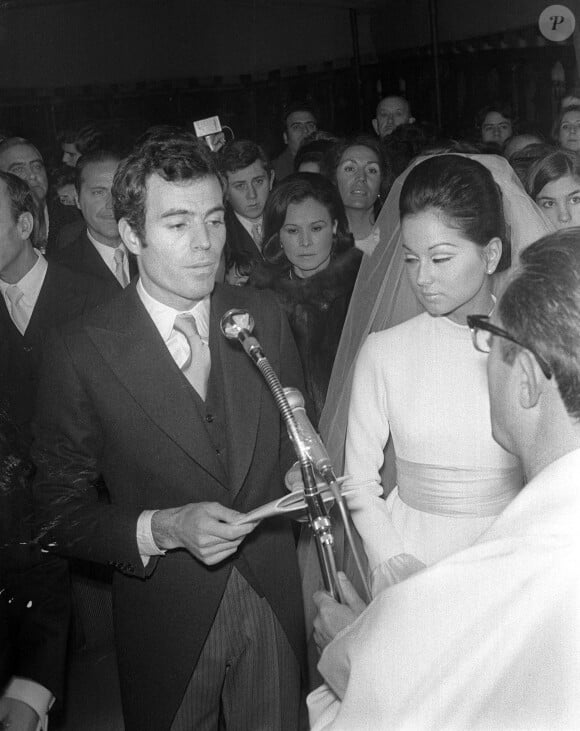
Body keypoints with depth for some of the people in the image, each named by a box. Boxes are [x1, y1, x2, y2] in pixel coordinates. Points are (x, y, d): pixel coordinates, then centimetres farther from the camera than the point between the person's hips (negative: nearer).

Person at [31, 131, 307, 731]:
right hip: (167, 625, -3)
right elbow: (61, 510, -10)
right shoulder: (81, 352, -15)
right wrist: (161, 529, -25)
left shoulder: (262, 316, -4)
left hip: (274, 606, 3)